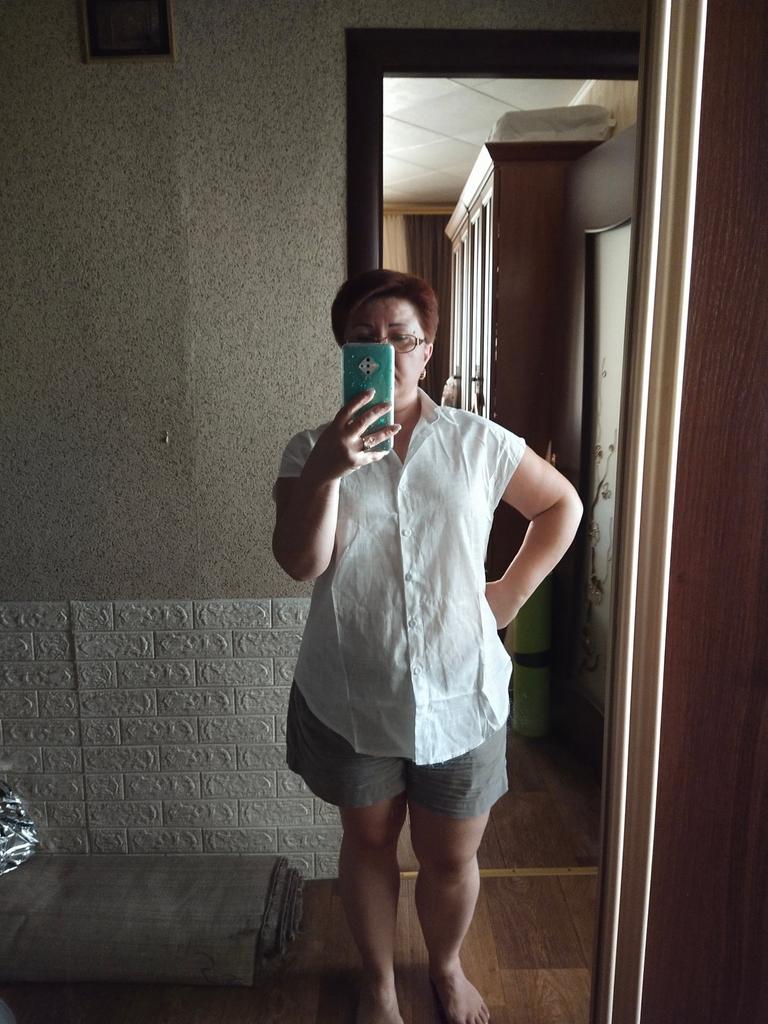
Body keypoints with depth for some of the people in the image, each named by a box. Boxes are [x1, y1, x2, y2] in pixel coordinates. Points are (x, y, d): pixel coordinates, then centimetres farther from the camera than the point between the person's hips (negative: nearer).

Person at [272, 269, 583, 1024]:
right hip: (350, 698, 0)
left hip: (459, 697, 0)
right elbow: (300, 562, -16)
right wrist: (327, 472, -31)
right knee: (367, 841, 21)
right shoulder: (312, 449, -5)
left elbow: (562, 505, 8)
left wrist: (513, 590, -1)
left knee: (450, 856, 17)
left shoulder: (478, 443, -4)